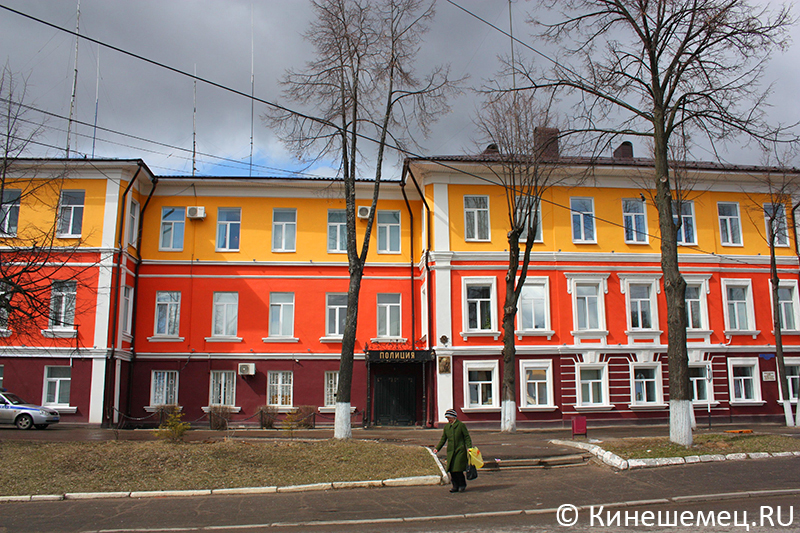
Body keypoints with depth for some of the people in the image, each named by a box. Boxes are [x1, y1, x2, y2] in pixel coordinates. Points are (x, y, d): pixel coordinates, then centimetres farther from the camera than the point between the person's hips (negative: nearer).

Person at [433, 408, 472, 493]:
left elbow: (467, 438, -2)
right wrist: (437, 448, 3)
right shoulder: (446, 427, 11)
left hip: (460, 451, -5)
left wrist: (469, 449, -13)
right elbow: (443, 439, 14)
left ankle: (462, 485, 12)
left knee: (458, 469, -8)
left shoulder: (461, 425, -2)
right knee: (451, 470, 1)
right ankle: (455, 486, 15)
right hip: (450, 451, 5)